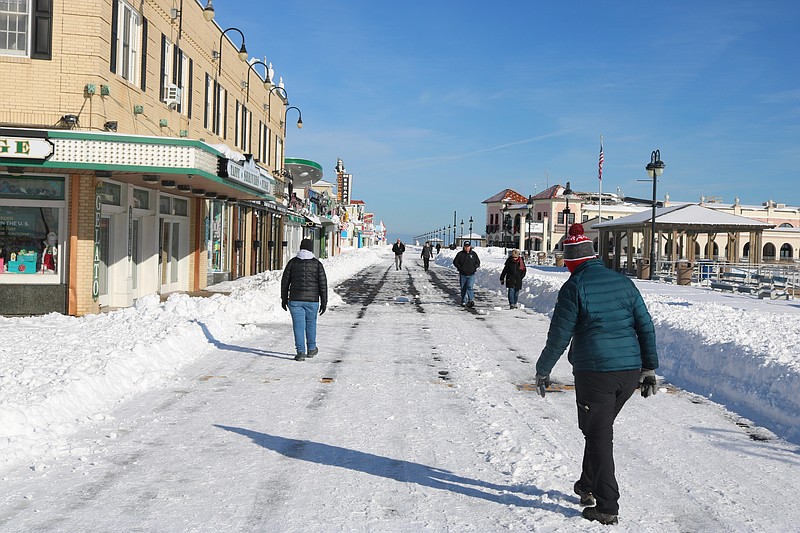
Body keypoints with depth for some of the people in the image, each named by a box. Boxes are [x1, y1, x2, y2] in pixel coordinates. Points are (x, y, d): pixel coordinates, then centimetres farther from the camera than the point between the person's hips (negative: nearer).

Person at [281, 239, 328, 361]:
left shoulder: (292, 262, 2)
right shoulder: (317, 263, 0)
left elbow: (285, 281, 5)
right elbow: (323, 284, -3)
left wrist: (284, 299, 14)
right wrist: (324, 302, 2)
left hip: (295, 300, 0)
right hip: (312, 300, 0)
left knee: (298, 325, 2)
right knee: (311, 323, 18)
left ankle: (301, 352, -3)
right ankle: (311, 349, 29)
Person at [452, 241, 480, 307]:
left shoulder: (474, 254, 3)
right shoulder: (460, 254, -1)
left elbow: (478, 262, 11)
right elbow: (455, 262, 5)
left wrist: (474, 268, -5)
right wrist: (460, 268, -7)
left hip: (471, 275, -1)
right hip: (462, 274, 1)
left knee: (469, 287, -17)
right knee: (463, 288, 9)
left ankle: (471, 300, -22)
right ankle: (464, 301, 19)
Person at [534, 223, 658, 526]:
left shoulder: (574, 287, -8)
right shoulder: (623, 282, 9)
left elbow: (559, 336, -8)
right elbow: (646, 327, 9)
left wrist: (542, 371, 4)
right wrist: (649, 369, 15)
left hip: (593, 371, -6)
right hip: (630, 371, 6)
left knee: (598, 435, 3)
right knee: (601, 427, 22)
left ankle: (607, 507, 5)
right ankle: (588, 486, 35)